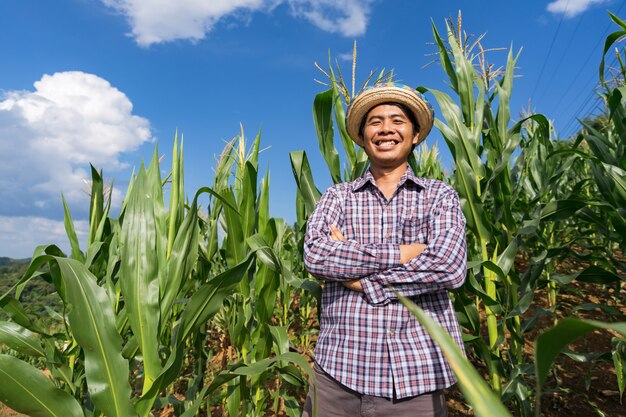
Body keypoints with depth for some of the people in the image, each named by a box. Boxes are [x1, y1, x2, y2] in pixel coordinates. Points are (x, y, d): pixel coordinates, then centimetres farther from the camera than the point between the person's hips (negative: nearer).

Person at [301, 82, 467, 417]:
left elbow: (449, 268, -12)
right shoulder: (338, 196, 5)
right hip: (340, 370, 1)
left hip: (419, 374, 0)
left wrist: (360, 277, -12)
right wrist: (402, 253, -15)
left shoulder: (440, 196, 4)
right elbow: (315, 255, -13)